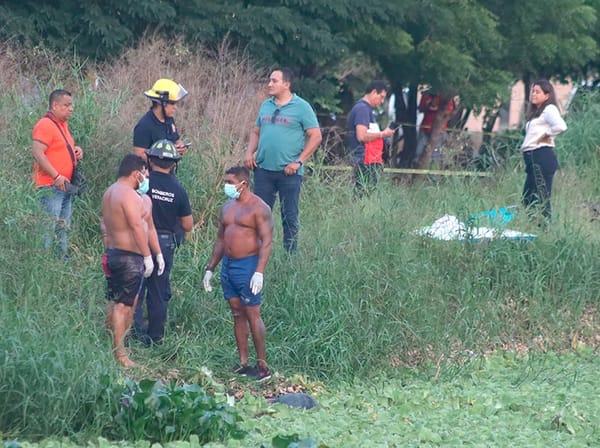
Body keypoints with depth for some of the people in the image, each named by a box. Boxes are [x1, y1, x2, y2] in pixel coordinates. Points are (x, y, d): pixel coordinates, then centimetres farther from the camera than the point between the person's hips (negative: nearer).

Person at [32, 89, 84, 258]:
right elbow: (38, 153, -23)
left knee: (63, 227, 14)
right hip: (51, 186, -10)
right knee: (50, 227, -12)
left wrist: (76, 150, 12)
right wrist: (56, 177, -24)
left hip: (65, 186, 10)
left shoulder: (63, 125, 18)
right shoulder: (45, 125, -14)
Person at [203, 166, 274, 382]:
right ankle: (243, 363, 12)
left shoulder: (259, 208, -9)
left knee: (252, 315, -8)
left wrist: (259, 272, -23)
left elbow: (266, 242, -14)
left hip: (247, 265, -8)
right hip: (227, 265, 8)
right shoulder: (227, 207, 15)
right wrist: (210, 268, 18)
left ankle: (263, 365, -4)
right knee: (237, 315, 9)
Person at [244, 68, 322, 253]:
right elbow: (256, 132, 20)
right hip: (263, 169, 5)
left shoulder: (301, 107, -4)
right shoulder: (266, 106, 12)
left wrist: (298, 162, -12)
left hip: (289, 173, -5)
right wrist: (249, 152, 2)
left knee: (289, 217, 2)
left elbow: (315, 136, -6)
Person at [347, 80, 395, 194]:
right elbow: (362, 136, -20)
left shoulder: (368, 109, 21)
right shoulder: (362, 108, -11)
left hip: (372, 162, 10)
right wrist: (382, 134, -10)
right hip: (366, 163, -10)